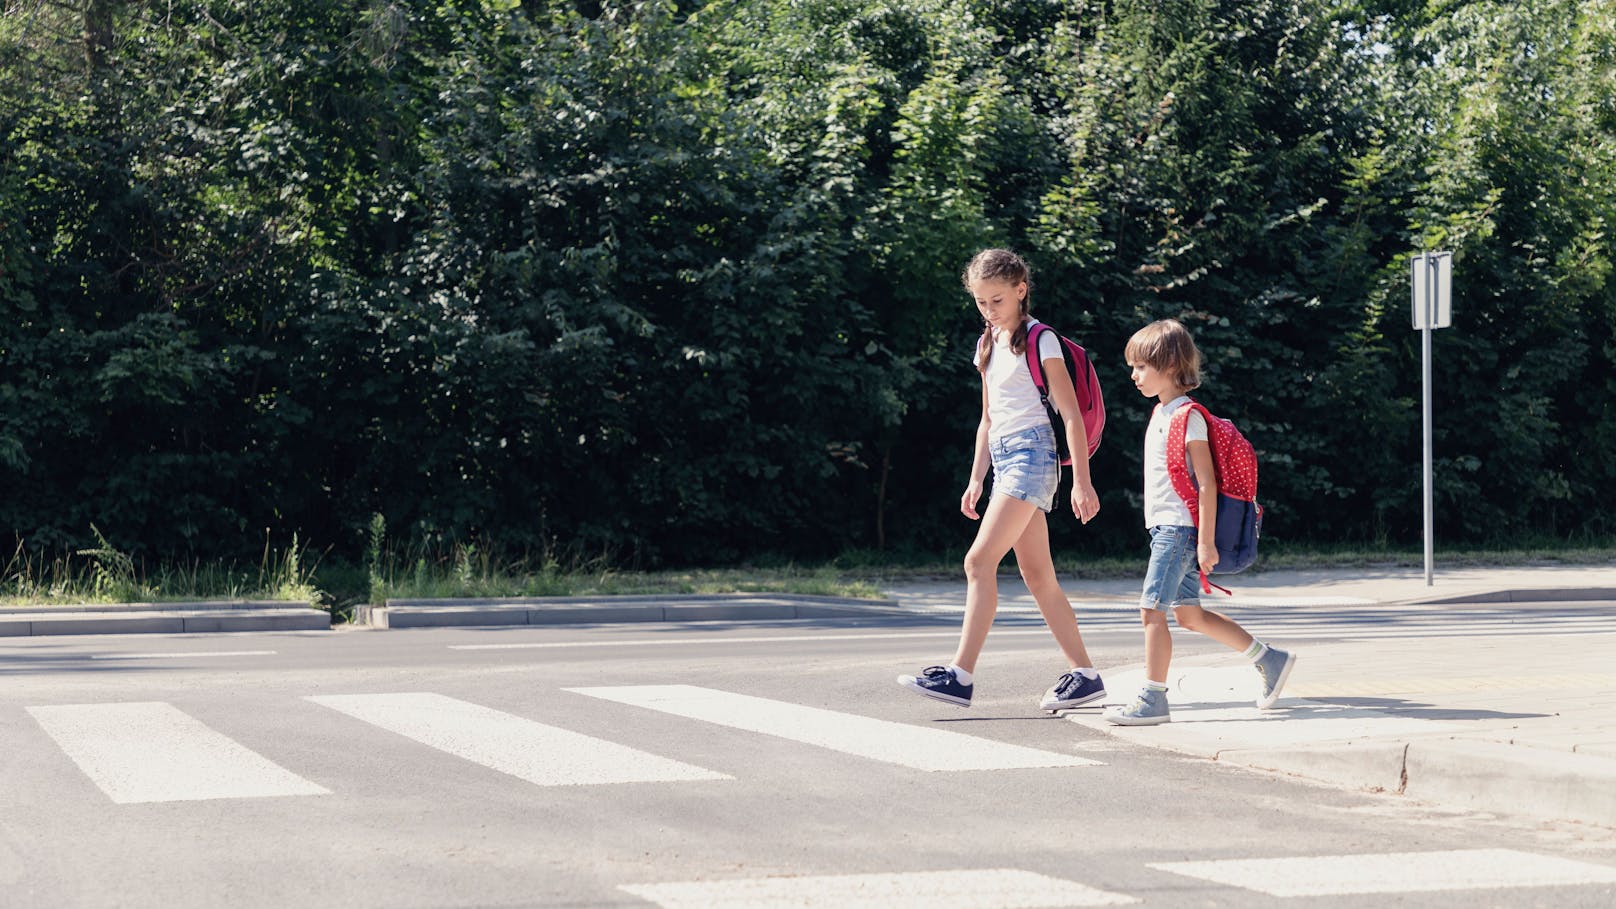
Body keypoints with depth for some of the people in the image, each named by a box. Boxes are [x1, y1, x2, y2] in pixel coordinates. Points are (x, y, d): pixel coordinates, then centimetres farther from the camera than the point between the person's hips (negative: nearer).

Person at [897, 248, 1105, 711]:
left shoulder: (1040, 341, -6)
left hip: (1031, 452, -9)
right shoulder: (988, 344, 17)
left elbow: (1071, 414, -9)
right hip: (1003, 458, 9)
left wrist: (1082, 481, -14)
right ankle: (1084, 674, 10)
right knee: (1037, 574, 6)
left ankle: (961, 674, -20)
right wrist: (976, 479, 21)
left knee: (980, 560, -17)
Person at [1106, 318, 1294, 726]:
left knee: (1152, 610, -10)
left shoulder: (1187, 417, -13)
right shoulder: (1160, 413, 16)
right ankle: (1271, 660, 22)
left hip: (1179, 529, -10)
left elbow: (1206, 482, -17)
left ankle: (1152, 699, -5)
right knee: (1189, 614, 13)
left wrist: (1206, 542, -20)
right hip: (1165, 528, 10)